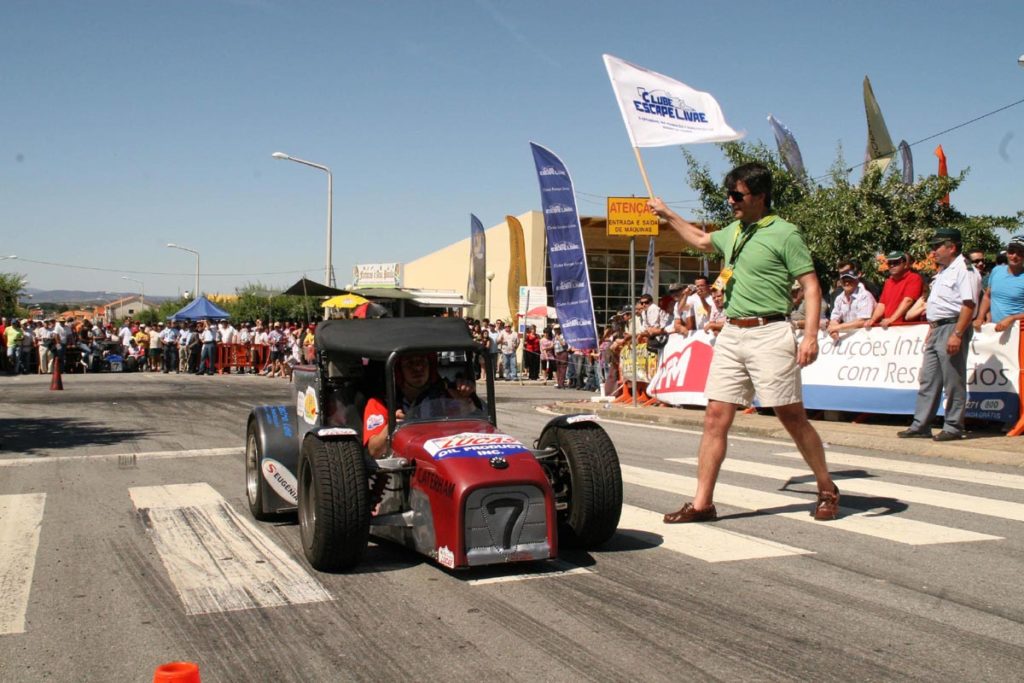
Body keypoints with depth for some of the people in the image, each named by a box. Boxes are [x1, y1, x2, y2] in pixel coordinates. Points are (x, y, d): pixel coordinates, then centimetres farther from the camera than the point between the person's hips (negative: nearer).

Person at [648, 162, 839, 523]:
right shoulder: (733, 232, 17)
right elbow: (701, 240, 39)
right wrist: (667, 214, 40)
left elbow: (811, 286, -9)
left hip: (769, 334, -7)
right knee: (715, 418, 1)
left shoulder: (784, 233, -5)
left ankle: (827, 490, 19)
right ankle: (702, 503, 4)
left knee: (793, 417, 0)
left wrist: (811, 335, -18)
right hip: (731, 334, 7)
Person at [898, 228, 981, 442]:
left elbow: (969, 305, -19)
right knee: (928, 379, 9)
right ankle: (920, 426, 13)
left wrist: (957, 334, -24)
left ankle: (953, 428, 5)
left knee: (953, 382, -2)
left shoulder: (964, 269, -11)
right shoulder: (944, 271, 19)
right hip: (937, 329, 10)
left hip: (952, 328, -10)